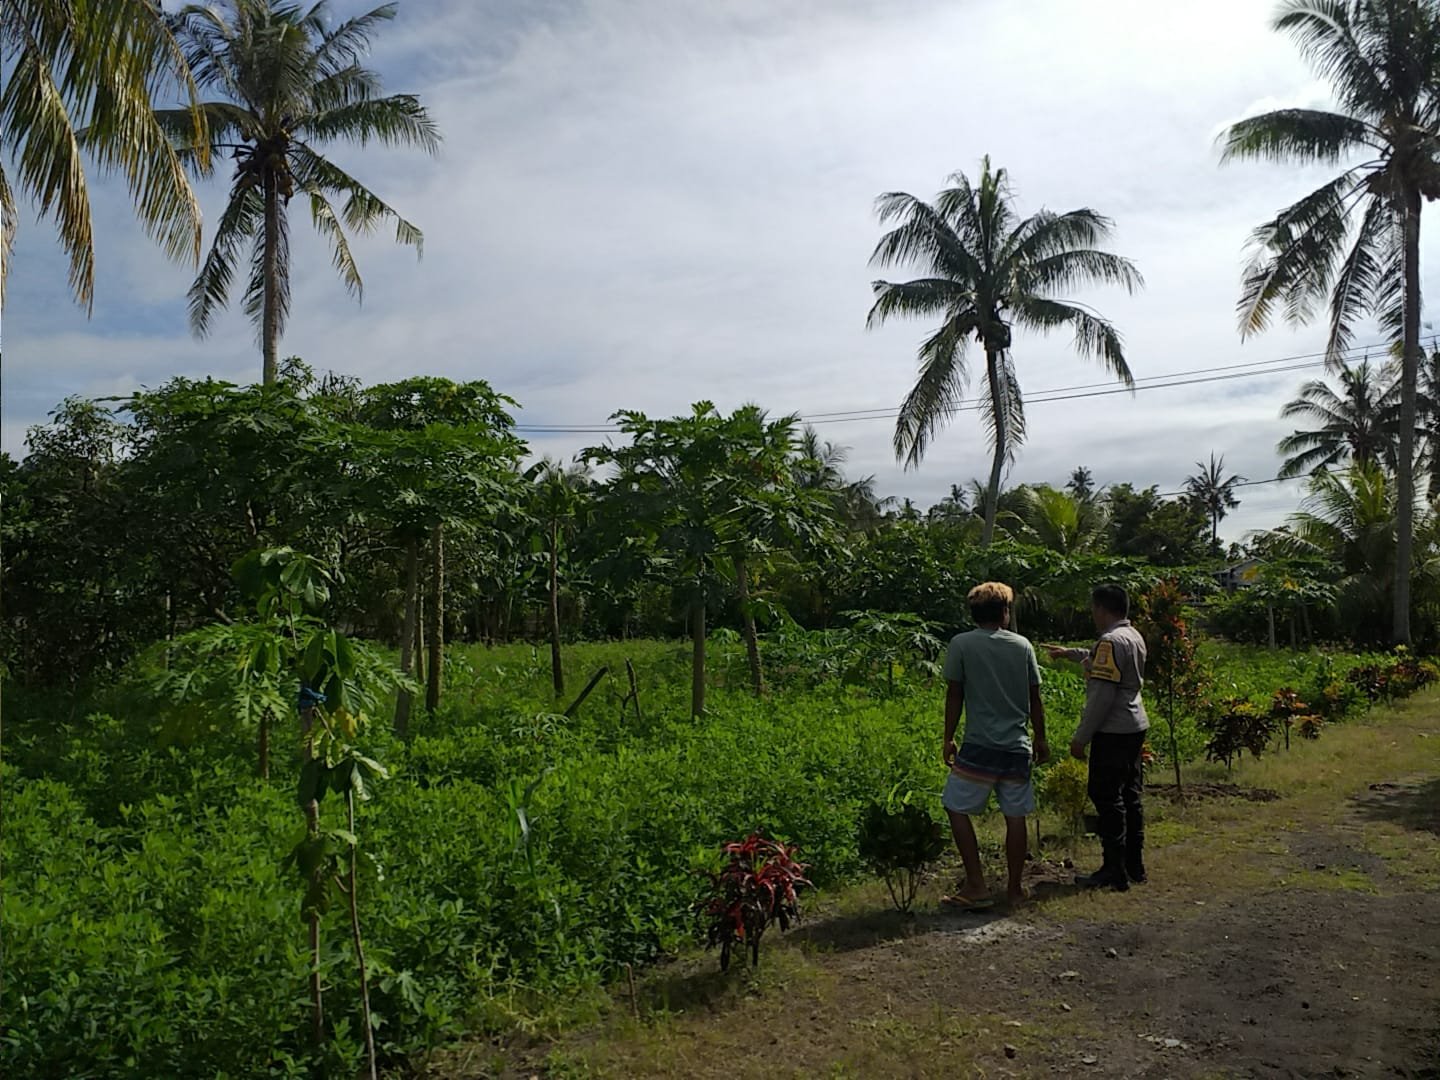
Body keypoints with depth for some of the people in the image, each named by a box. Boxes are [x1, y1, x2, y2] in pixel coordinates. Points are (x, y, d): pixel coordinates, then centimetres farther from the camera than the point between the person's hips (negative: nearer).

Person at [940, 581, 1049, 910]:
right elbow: (1035, 699, 8)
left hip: (980, 746, -3)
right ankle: (1015, 888, 18)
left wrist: (948, 739, 6)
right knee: (1015, 816, 10)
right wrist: (1040, 739, 18)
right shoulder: (1022, 645, 4)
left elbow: (954, 696, -3)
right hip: (1017, 747, 4)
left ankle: (976, 887, 5)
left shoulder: (961, 645, -5)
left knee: (957, 809, 7)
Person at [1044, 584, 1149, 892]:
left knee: (1107, 797, -3)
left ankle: (1115, 871, 0)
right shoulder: (1134, 637, 11)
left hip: (1113, 731, -10)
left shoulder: (1111, 641, -19)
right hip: (1135, 727, 10)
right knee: (1130, 795, 15)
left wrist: (1081, 737, -18)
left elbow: (1102, 695, -23)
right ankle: (1134, 865, 22)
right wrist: (1069, 653, 42)